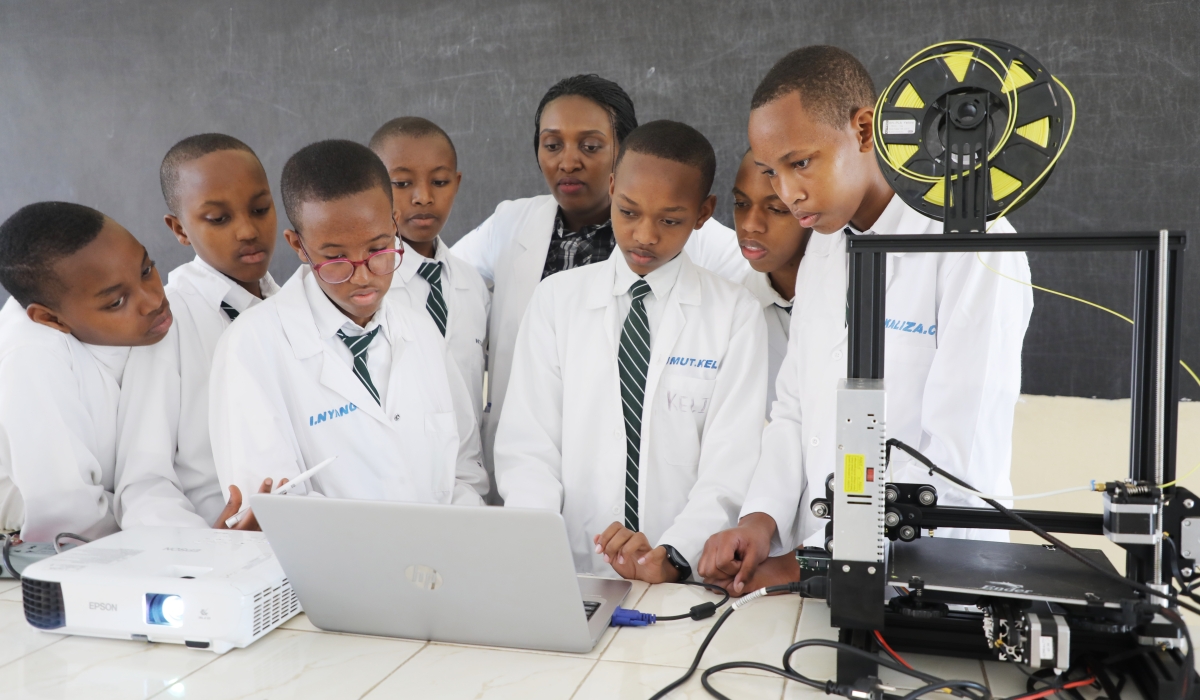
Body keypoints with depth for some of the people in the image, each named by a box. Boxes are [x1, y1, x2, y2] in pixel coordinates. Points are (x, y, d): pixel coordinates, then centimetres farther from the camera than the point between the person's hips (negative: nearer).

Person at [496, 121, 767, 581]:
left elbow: (732, 466, -4)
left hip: (686, 582, -1)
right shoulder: (555, 300, 7)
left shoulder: (736, 315, 3)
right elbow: (527, 447, 2)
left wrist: (671, 558, -19)